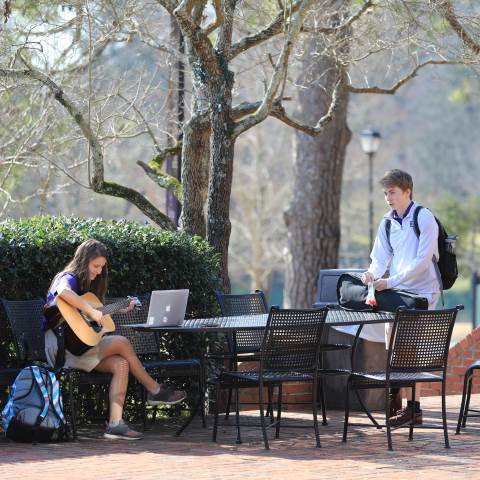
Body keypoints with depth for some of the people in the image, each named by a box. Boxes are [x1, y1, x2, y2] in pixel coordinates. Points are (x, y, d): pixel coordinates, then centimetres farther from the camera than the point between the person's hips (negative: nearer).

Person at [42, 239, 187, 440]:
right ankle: (155, 391, 1)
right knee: (122, 343, -15)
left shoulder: (86, 284, 20)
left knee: (121, 364, -12)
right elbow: (63, 292, -37)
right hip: (61, 346, -9)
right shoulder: (69, 278, -11)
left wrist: (120, 310, 19)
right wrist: (91, 311, -32)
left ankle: (115, 423, -21)